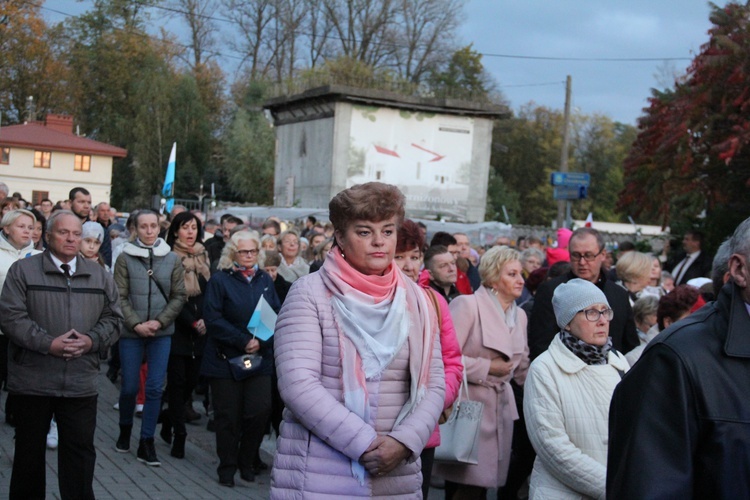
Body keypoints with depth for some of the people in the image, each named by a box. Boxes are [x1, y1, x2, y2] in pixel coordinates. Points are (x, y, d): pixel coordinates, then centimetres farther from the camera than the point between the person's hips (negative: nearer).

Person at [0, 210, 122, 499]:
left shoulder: (99, 276, 10)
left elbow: (113, 318, 11)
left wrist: (92, 340, -9)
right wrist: (48, 344, -17)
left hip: (81, 382, 2)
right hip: (32, 380, -2)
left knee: (80, 451, 5)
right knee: (29, 450, 12)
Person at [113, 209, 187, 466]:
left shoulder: (172, 259, 2)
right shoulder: (125, 258, -3)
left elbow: (179, 296, 3)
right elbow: (120, 297, -4)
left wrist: (159, 322, -8)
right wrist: (136, 324, -13)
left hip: (162, 332, 1)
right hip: (131, 332, -1)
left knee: (155, 387, -1)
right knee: (129, 386, 6)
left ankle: (146, 442, 9)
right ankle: (125, 430, 32)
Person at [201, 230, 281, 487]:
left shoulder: (265, 280, 9)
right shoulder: (220, 280, -3)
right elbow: (213, 318, -11)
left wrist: (261, 342, -12)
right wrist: (243, 341, -16)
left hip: (261, 357, 3)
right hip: (225, 358, -3)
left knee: (260, 410, -6)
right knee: (228, 415, 3)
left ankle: (247, 461, 15)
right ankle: (227, 467, 18)